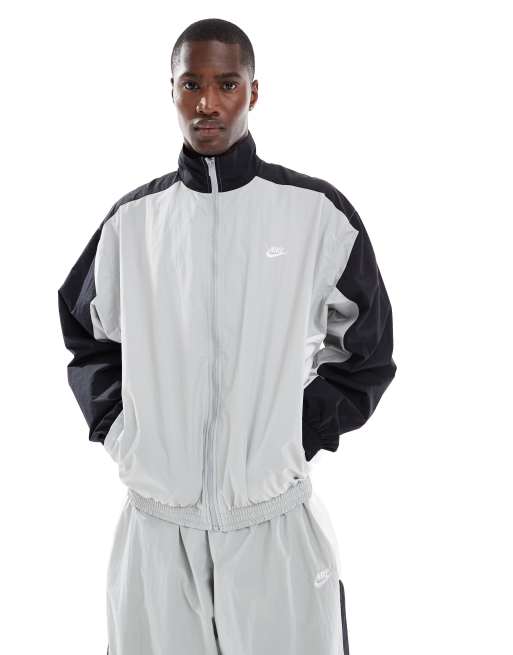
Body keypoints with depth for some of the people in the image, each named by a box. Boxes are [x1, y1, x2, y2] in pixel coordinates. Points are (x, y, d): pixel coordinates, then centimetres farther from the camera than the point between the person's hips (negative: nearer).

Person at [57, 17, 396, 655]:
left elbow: (367, 349, 5)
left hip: (274, 521, -1)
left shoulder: (318, 212, -4)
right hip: (155, 522, 2)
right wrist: (120, 431, 3)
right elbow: (87, 335, 16)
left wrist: (301, 436, -3)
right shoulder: (132, 219, 3)